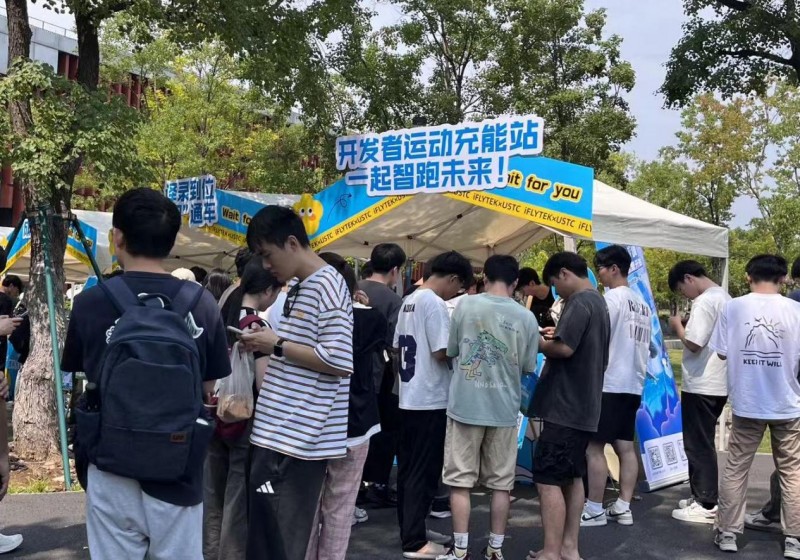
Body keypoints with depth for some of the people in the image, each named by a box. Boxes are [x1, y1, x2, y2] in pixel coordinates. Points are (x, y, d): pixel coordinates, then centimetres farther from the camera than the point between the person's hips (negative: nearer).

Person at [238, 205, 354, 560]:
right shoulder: (296, 287, 16)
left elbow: (339, 362, -20)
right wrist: (267, 345, 9)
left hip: (299, 438, -10)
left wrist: (277, 345, -13)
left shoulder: (326, 285, -13)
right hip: (278, 434, 10)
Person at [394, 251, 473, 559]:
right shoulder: (434, 303, -15)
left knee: (408, 469, 14)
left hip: (409, 398, 9)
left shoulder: (409, 300, 12)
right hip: (430, 401, -9)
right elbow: (442, 352, -20)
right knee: (424, 473, -3)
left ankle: (409, 533, 23)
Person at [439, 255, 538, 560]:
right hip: (504, 409, 1)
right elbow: (527, 366, 4)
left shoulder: (465, 306, -7)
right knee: (501, 482, 11)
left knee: (460, 480, 6)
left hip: (466, 405, -1)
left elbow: (451, 351, 4)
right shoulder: (527, 318, -4)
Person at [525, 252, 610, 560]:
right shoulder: (599, 303, 17)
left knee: (548, 480, -6)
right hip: (584, 407, 10)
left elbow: (564, 348, -25)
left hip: (565, 407, -10)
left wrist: (539, 343, -8)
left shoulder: (580, 303, -15)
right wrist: (557, 336, 14)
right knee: (572, 477, 15)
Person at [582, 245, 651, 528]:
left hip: (608, 382, -9)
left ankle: (594, 509, -1)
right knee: (625, 446, 10)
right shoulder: (642, 303, 15)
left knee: (594, 447, -4)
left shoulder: (612, 297, -11)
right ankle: (623, 507, 12)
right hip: (633, 383, 9)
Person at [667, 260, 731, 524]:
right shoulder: (725, 298, 13)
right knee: (702, 444, 17)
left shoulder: (704, 302, -17)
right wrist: (688, 327, 12)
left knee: (698, 446, -2)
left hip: (701, 385, -10)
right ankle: (703, 497, 24)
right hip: (718, 383, 10)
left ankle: (705, 506, 3)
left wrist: (678, 326, -6)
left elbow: (693, 343, -22)